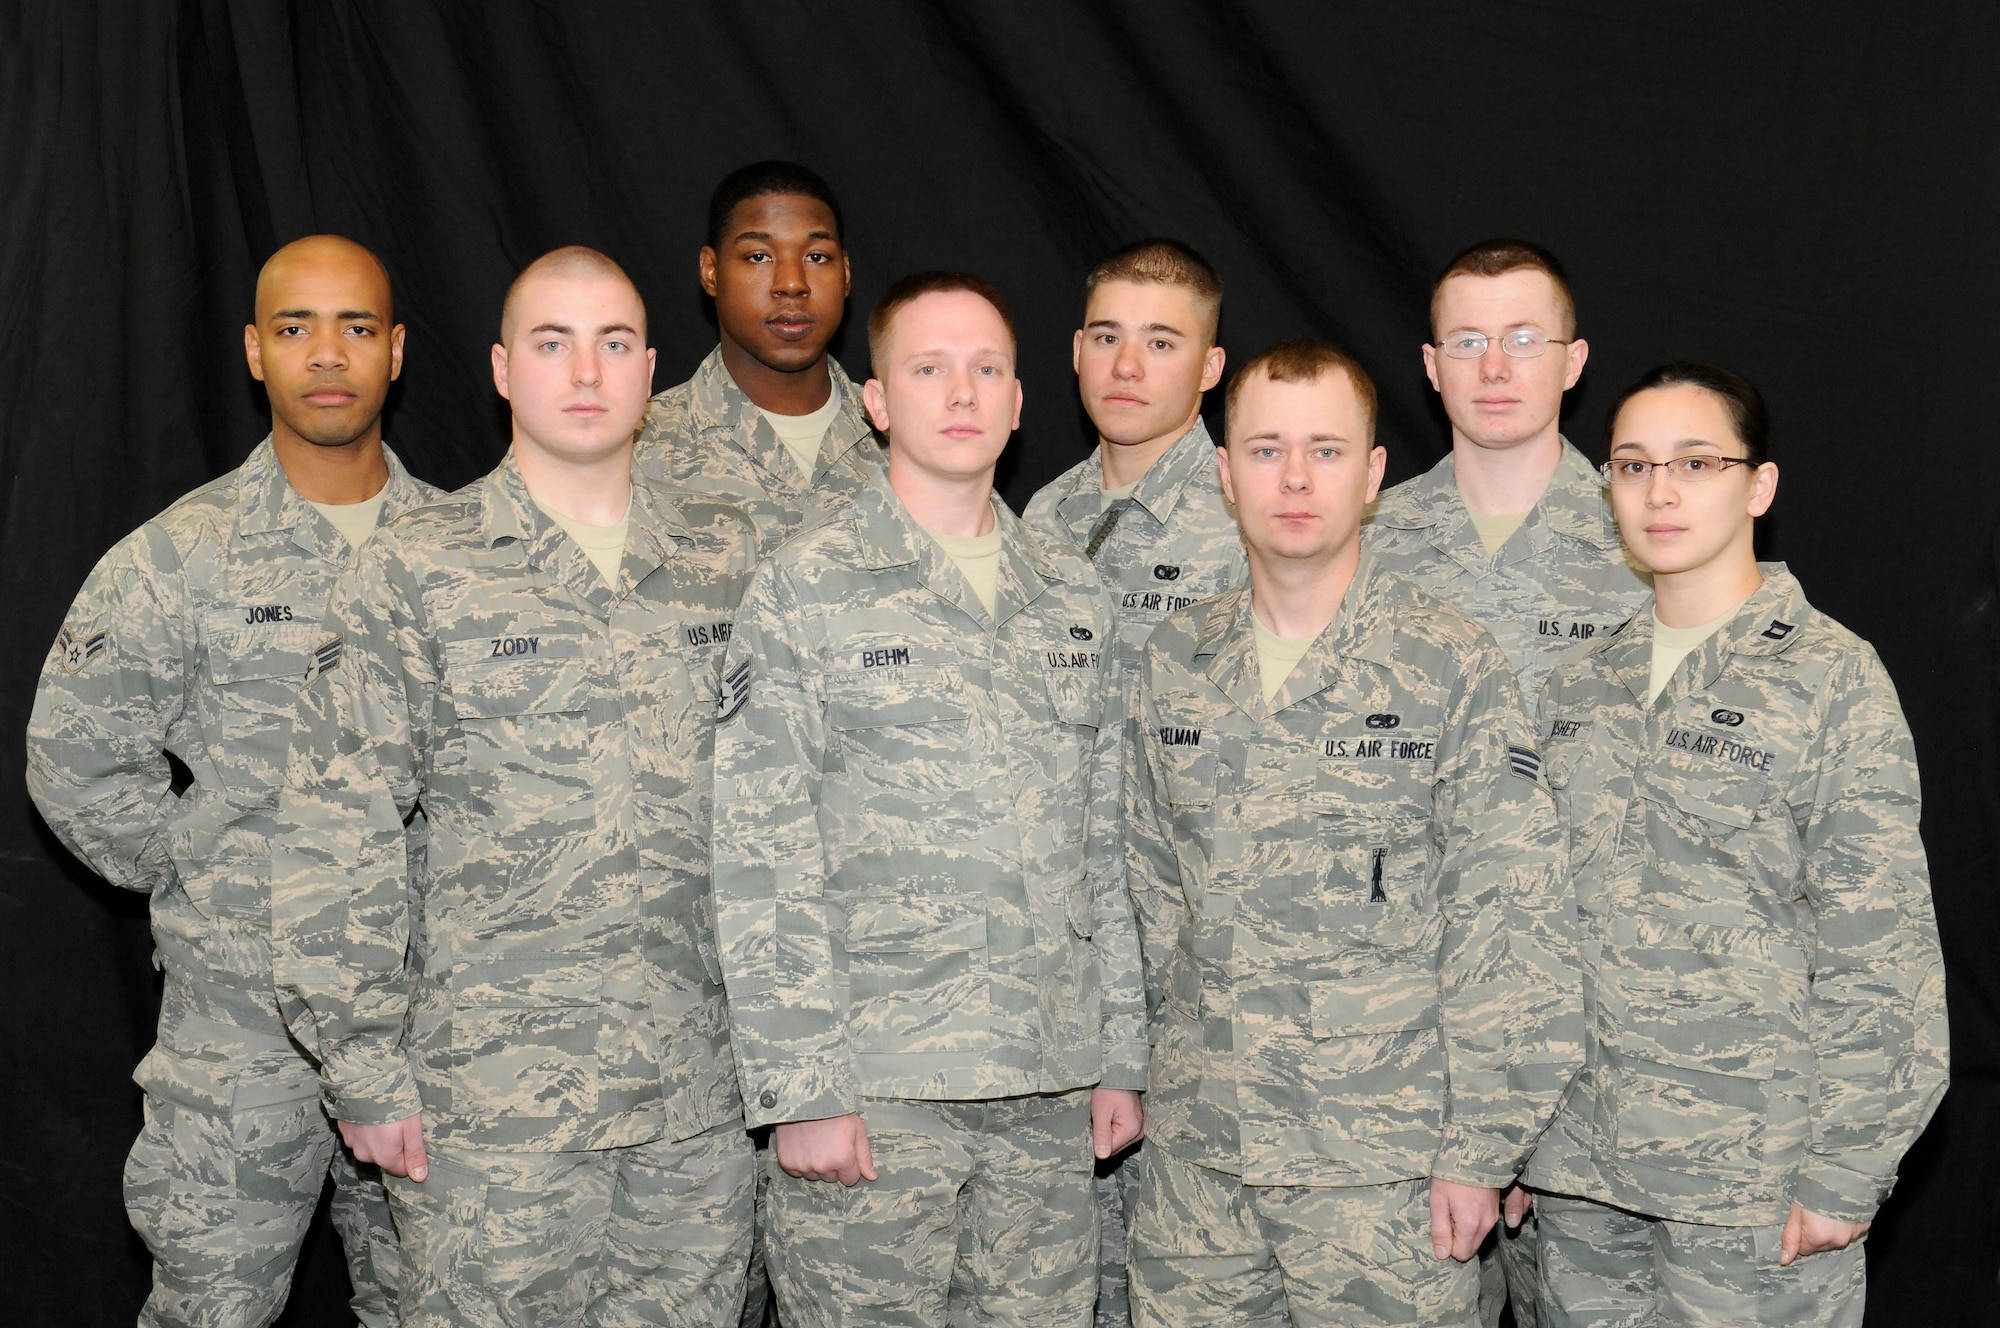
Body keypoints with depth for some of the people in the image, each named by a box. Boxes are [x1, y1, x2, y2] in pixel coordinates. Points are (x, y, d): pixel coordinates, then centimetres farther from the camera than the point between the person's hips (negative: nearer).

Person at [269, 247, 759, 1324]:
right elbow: (337, 845, -3)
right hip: (491, 1102, -3)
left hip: (702, 1092, 3)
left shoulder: (730, 561, 8)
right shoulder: (412, 575, -2)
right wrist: (365, 1067, -6)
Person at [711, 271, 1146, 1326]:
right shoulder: (807, 589, -2)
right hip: (872, 1091, -4)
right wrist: (799, 1089, -11)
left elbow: (1105, 849, 15)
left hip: (1050, 1091, 4)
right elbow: (759, 868, -6)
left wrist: (1122, 1056, 11)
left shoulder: (1075, 597, 12)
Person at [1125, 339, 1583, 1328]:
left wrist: (1480, 1152, -10)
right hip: (1192, 1150, 4)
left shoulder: (1453, 671, -7)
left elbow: (1512, 929, -8)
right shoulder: (1175, 660, 5)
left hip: (1385, 1165, -4)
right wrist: (1134, 1062, 11)